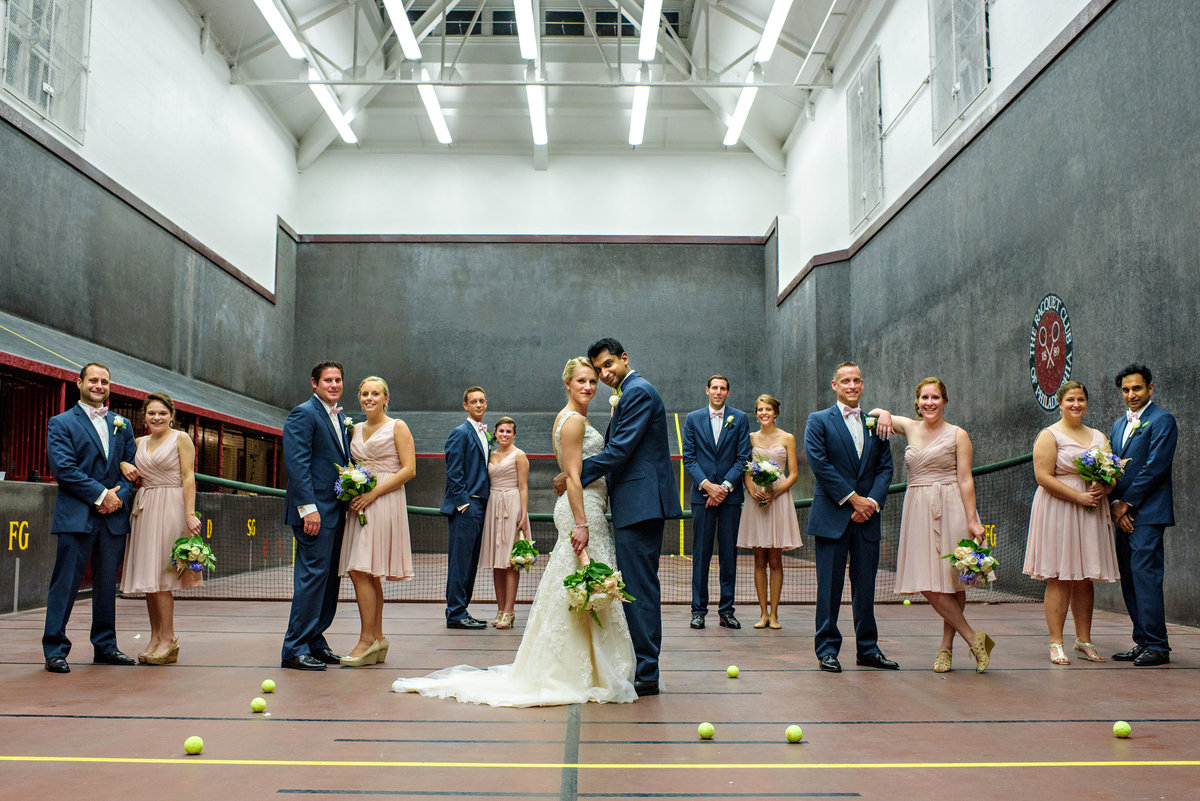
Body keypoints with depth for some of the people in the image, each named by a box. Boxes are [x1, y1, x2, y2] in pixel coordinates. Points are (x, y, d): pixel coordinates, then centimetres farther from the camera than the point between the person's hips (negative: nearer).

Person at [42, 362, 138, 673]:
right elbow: (63, 468, -9)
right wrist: (101, 494, -13)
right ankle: (55, 650, 5)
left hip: (114, 516, 5)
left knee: (107, 584, 10)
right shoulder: (61, 423, 2)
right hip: (76, 516, -4)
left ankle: (105, 646, 18)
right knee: (65, 583, -2)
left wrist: (119, 496, -6)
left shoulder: (122, 425, 16)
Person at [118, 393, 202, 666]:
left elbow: (188, 478, -7)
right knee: (148, 575, 5)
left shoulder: (181, 439, -2)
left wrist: (190, 515, -15)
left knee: (160, 576, -9)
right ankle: (155, 636, 12)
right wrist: (124, 465, 2)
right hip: (144, 508, 6)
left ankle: (169, 639, -2)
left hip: (169, 507, -6)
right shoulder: (140, 443, 14)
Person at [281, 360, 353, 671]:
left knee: (329, 578, 11)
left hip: (336, 511, 9)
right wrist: (308, 508, -21)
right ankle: (295, 648, -1)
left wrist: (350, 504, 12)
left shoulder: (341, 418, 19)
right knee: (313, 575, -8)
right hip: (315, 511, -8)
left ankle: (315, 642, 20)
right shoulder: (303, 414, -7)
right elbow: (296, 462, -15)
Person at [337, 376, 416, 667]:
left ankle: (367, 639, -7)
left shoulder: (397, 427, 0)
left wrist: (373, 493, -15)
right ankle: (378, 639, 13)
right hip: (359, 504, 7)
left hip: (384, 502, -6)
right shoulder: (356, 430, 17)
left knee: (361, 571, -13)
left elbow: (409, 470, -8)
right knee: (367, 575, 6)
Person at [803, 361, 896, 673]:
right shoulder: (818, 421, 1)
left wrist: (873, 502, -7)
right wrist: (853, 497, -12)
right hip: (832, 516, -4)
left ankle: (868, 648, 19)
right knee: (830, 586, 1)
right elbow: (819, 464, -9)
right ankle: (827, 649, 10)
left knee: (866, 585, 9)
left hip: (866, 518, 4)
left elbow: (885, 467, 9)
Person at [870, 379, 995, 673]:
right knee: (928, 585, -3)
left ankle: (946, 646, 11)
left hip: (950, 508, -3)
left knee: (951, 582, 1)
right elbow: (873, 413, 25)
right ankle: (973, 638, 8)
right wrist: (884, 413, 1)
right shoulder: (910, 428, 11)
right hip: (918, 510, 3)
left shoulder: (957, 435, 2)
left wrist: (972, 520, -10)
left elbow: (965, 480, -3)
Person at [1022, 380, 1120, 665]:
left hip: (1091, 513, 6)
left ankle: (1084, 641, 15)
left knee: (1086, 578, 7)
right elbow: (1043, 477, -11)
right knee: (1059, 579, -6)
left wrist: (1103, 488, -6)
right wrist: (1079, 497, -16)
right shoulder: (1050, 435, -1)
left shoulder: (1099, 437, 18)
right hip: (1059, 511, -5)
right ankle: (1056, 644, -3)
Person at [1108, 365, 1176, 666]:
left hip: (1148, 511, -8)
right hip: (1123, 513, 8)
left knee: (1145, 575, -11)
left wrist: (1128, 503, -10)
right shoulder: (1118, 425, 19)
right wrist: (1116, 505, 1)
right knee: (1129, 578, 8)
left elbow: (1155, 467, -13)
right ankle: (1142, 642, 14)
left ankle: (1157, 645, -6)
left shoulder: (1162, 420, -4)